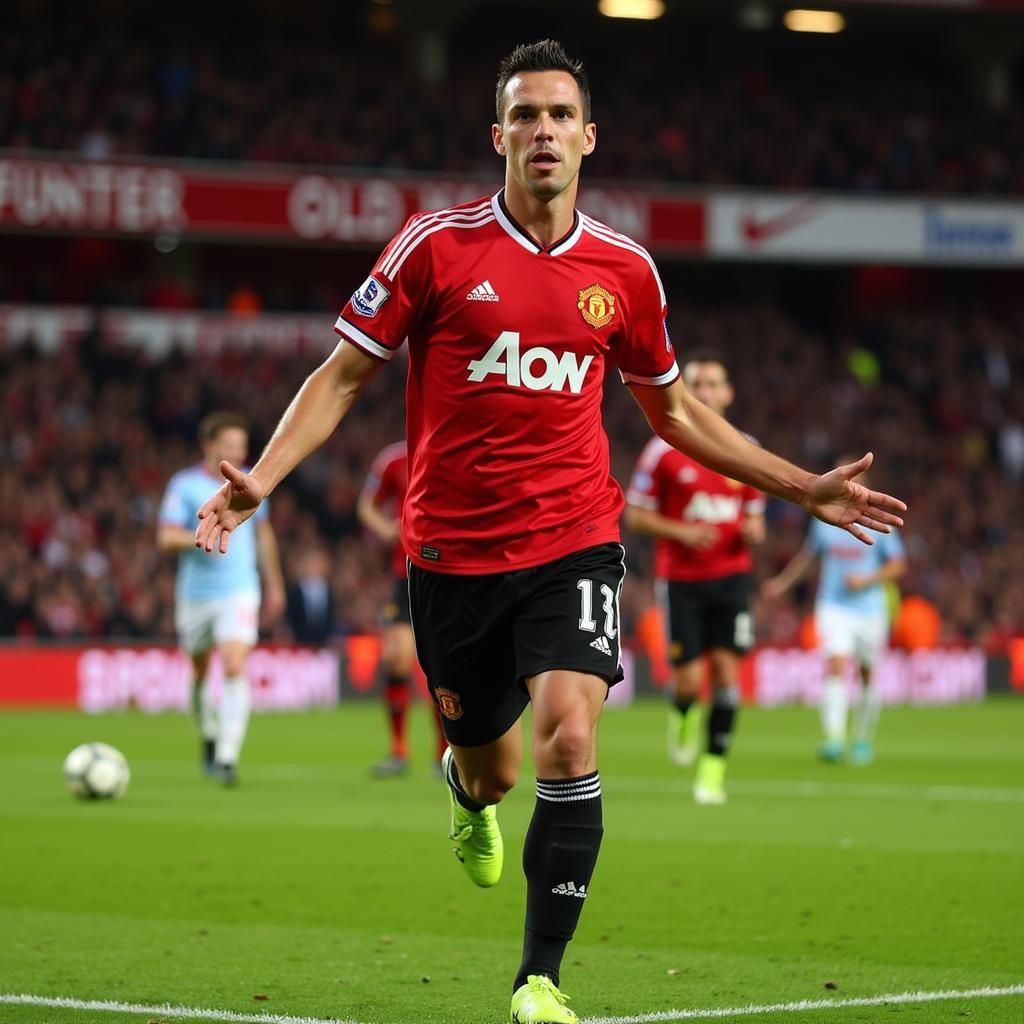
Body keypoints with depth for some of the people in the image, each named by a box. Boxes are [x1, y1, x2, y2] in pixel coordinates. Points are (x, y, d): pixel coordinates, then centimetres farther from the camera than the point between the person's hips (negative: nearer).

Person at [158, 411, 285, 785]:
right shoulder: (185, 484, -5)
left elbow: (264, 534, 20)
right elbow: (166, 537, -12)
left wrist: (274, 584, 24)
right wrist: (201, 538, -30)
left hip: (240, 590, 0)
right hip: (195, 595, 0)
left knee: (235, 669, -17)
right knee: (200, 671, 13)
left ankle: (227, 758, -20)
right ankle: (209, 738, 40)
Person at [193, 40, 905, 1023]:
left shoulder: (624, 270, 3)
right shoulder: (436, 244, -4)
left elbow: (673, 408, 19)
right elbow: (342, 375, 0)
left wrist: (803, 488, 17)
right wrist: (257, 479, -15)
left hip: (572, 543, 0)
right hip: (452, 549, 0)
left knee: (568, 738, -21)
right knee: (490, 771, 10)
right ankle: (469, 791, 52)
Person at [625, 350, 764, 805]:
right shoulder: (663, 449, -3)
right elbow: (634, 515, 0)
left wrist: (753, 530, -7)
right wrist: (681, 532, -16)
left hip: (731, 575, 2)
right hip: (680, 577, -2)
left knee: (726, 669, -8)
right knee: (689, 679, -7)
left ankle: (713, 768, 1)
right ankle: (683, 717, 29)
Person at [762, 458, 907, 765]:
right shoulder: (824, 519, 5)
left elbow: (897, 565, 1)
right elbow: (807, 554, 23)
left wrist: (867, 581, -14)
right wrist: (783, 582, 26)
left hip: (869, 609, 0)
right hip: (832, 608, 0)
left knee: (868, 674, 8)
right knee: (836, 665, -19)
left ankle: (863, 739, 27)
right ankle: (834, 739, -28)